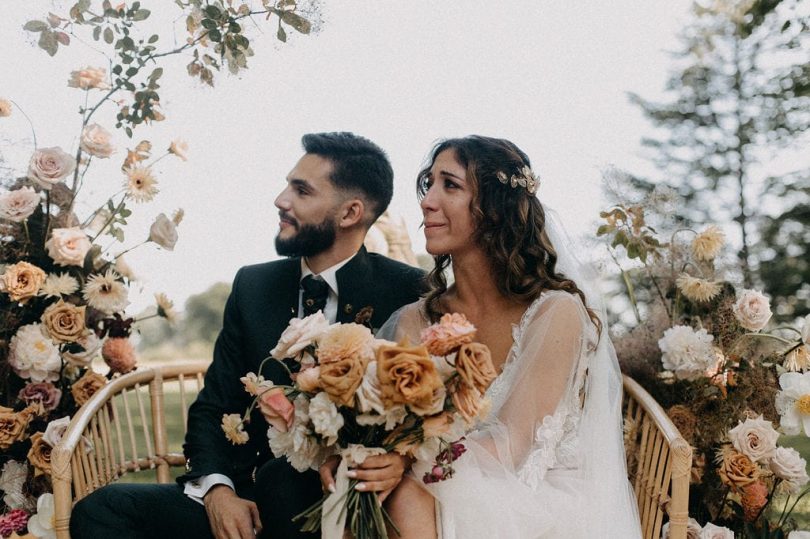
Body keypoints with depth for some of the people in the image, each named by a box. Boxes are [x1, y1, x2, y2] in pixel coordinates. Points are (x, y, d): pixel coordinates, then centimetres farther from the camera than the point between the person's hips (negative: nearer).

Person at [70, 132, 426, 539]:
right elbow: (214, 407, 9)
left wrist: (404, 456, -28)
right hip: (249, 504, 4)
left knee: (280, 479, -36)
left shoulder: (408, 293, -6)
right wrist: (217, 489, -9)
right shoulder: (252, 286, 8)